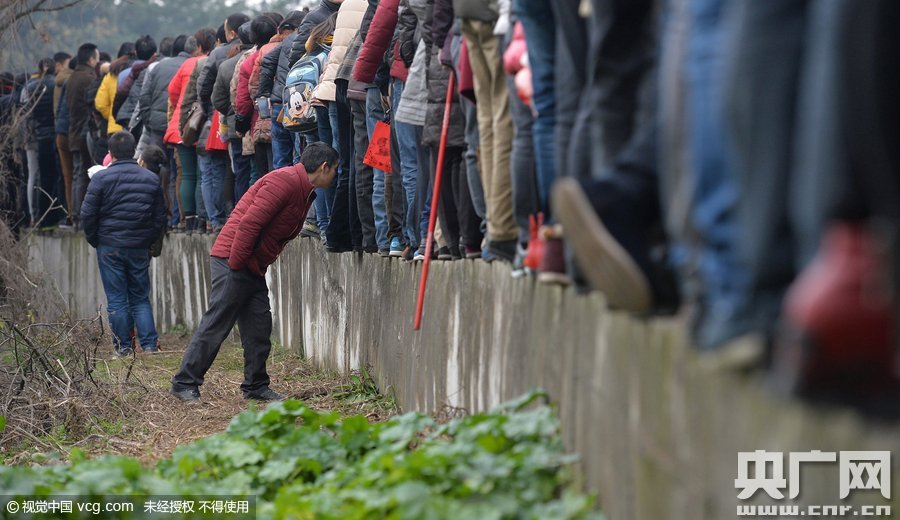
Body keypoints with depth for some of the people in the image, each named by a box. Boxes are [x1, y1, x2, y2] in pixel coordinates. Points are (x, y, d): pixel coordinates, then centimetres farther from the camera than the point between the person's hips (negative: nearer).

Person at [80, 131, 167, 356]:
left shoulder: (101, 178, -7)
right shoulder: (151, 179, 6)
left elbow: (87, 214, -6)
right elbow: (160, 217, 9)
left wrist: (94, 240, 8)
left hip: (110, 247, -3)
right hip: (140, 249, 3)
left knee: (117, 300, 3)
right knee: (141, 298, 11)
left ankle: (123, 348, 3)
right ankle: (150, 344, 0)